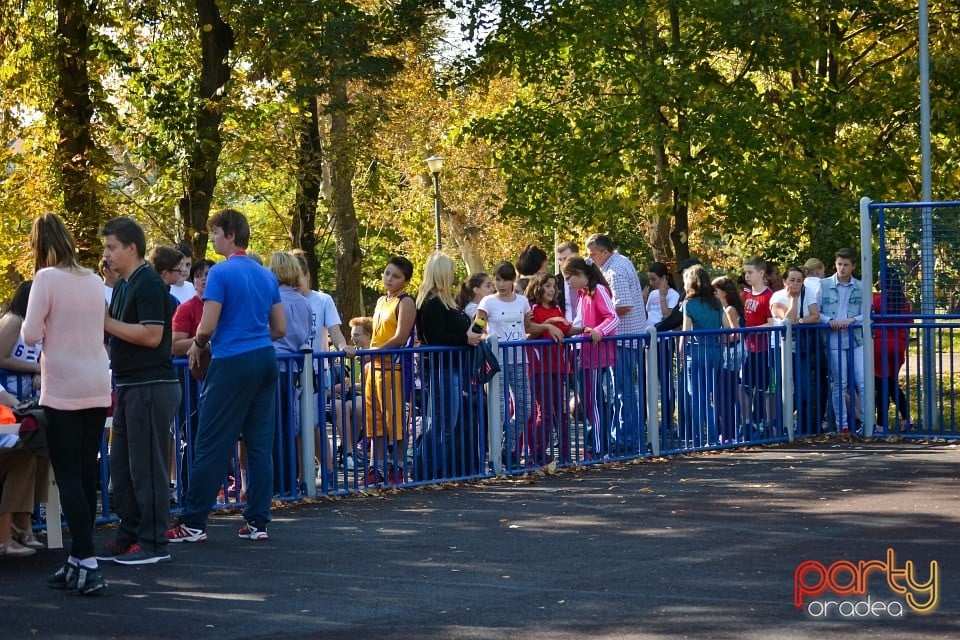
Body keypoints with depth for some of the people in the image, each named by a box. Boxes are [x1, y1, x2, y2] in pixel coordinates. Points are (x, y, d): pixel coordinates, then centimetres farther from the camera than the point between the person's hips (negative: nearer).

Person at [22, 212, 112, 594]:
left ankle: (87, 566, -11)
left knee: (68, 477, -4)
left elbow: (30, 336, -10)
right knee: (87, 475, 11)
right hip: (97, 387, 6)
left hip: (64, 389, -6)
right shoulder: (94, 281, 11)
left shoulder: (47, 278, -9)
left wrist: (39, 324, 10)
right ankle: (79, 560, 17)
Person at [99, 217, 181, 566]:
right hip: (130, 386, 10)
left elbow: (151, 335, -22)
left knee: (146, 466, -5)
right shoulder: (123, 285, 15)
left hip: (152, 386, -10)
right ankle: (129, 536, 19)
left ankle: (153, 544, 0)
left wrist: (106, 322, -17)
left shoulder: (149, 284, -14)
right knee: (121, 466, 12)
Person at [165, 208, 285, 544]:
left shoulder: (221, 273, -9)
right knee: (260, 444, 7)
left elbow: (207, 327, -13)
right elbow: (280, 329, 14)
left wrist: (198, 345, 7)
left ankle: (192, 523, 1)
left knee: (212, 446, -2)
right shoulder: (267, 276, 12)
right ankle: (257, 522, 7)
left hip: (232, 363, -7)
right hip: (265, 360, 7)